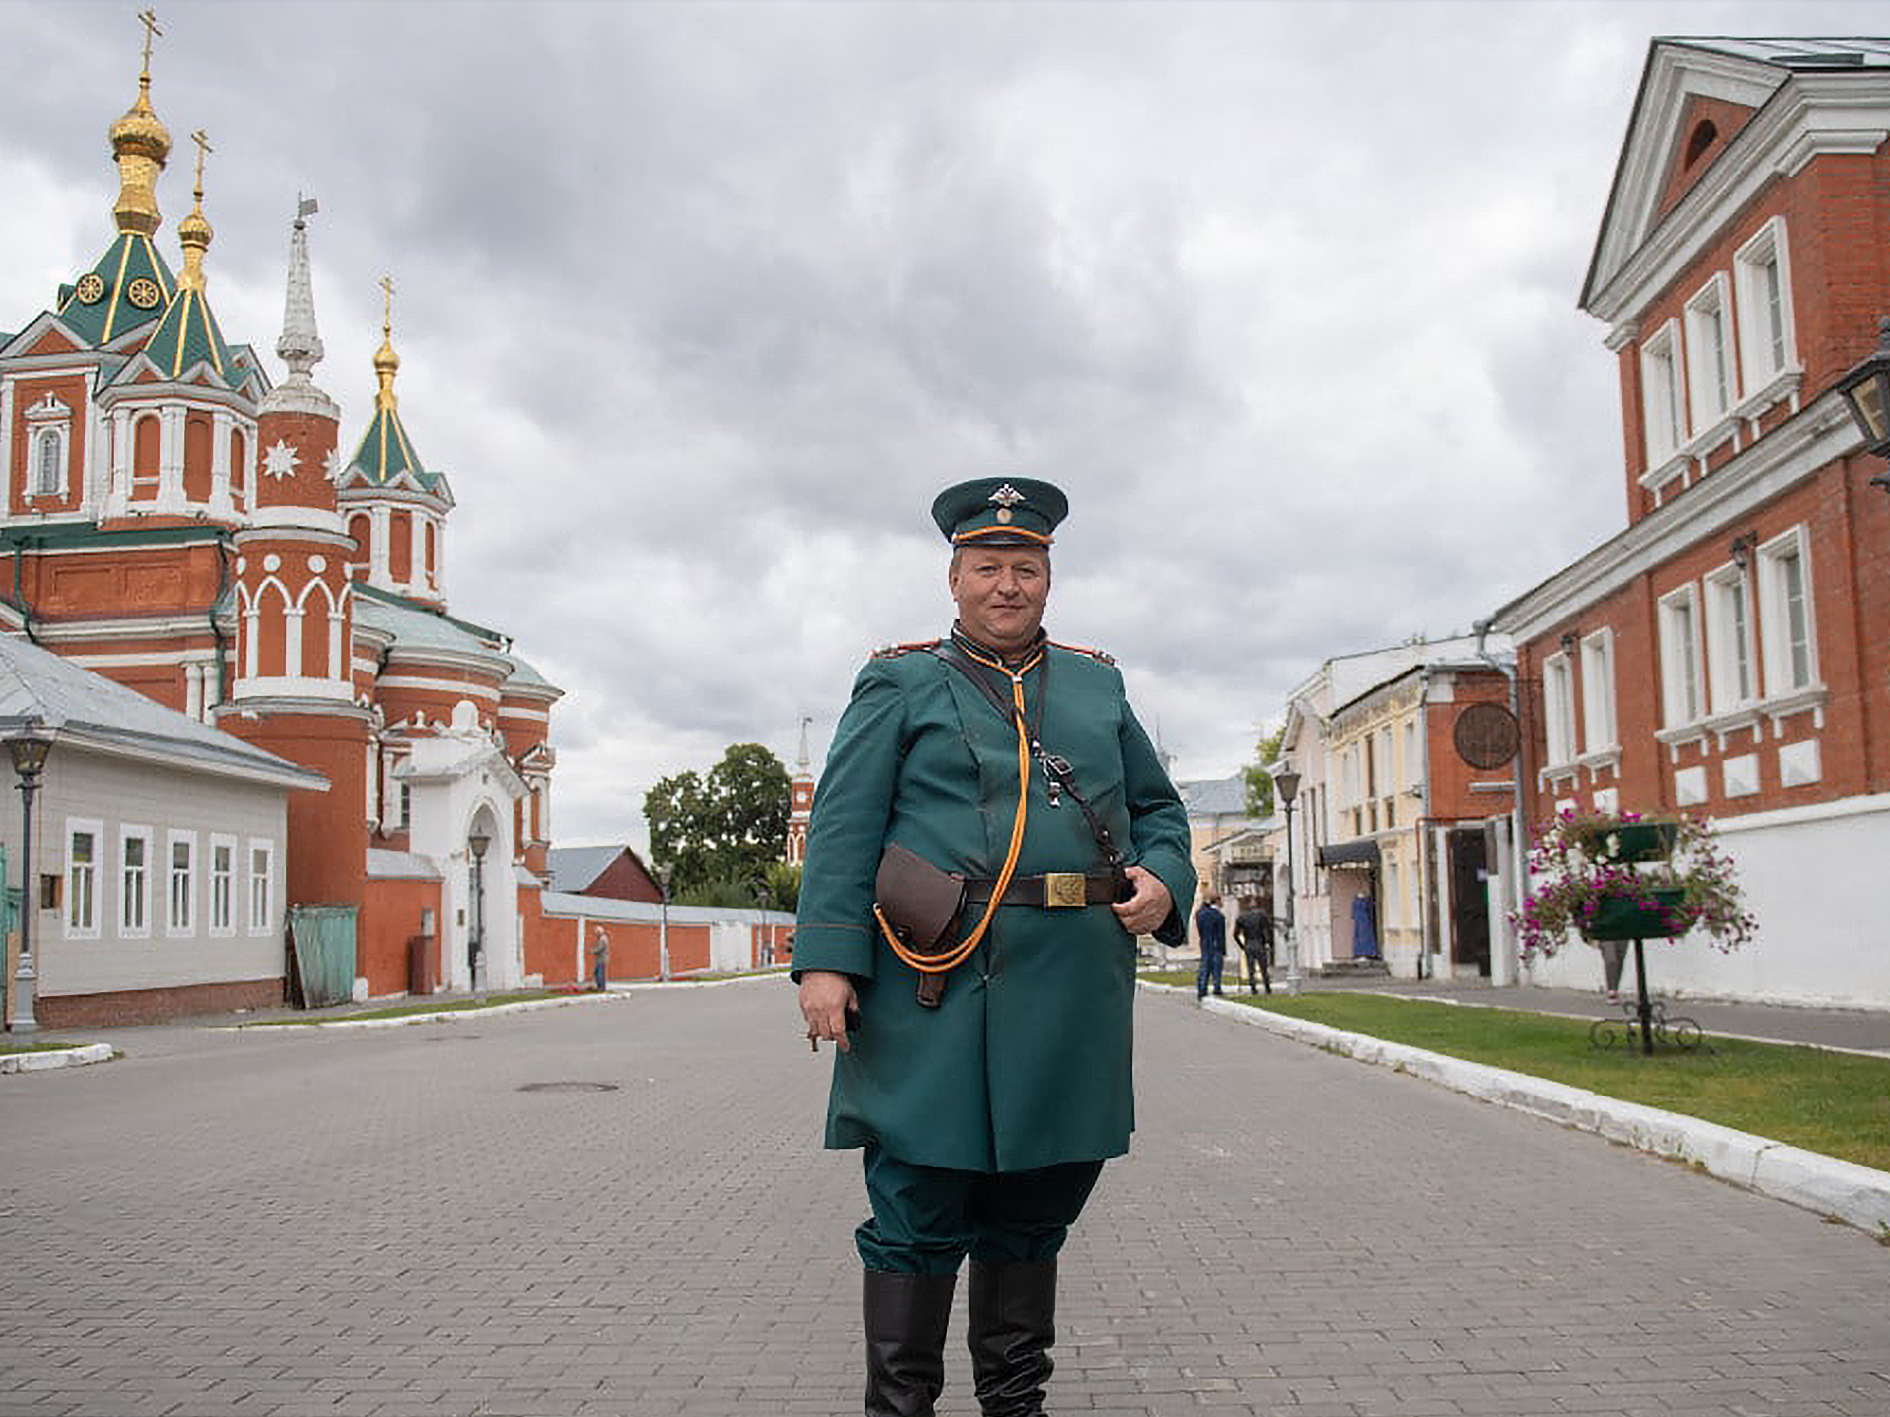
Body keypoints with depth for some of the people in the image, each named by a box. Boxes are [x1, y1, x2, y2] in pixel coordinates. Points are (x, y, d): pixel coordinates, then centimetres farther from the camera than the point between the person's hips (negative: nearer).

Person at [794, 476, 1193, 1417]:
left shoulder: (1098, 686, 19)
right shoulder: (901, 686, 7)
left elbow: (1157, 807, 22)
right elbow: (842, 829, -1)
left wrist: (1163, 881, 0)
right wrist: (825, 958, -12)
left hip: (1073, 992, 4)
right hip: (938, 985, -4)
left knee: (1035, 1212, 14)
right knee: (918, 1211, 1)